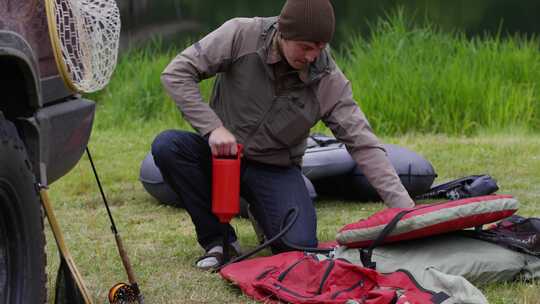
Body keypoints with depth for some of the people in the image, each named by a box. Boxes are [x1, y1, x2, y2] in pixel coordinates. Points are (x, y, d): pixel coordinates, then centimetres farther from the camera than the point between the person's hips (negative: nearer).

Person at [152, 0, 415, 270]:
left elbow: (363, 143, -16)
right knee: (166, 146, -30)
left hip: (275, 169, 0)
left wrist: (404, 206, -25)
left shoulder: (328, 80, -16)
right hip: (221, 152, 0)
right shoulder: (242, 35, -20)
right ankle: (217, 240, -12)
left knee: (299, 245, -24)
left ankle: (261, 213, 14)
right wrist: (213, 127, -27)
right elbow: (176, 73, -18)